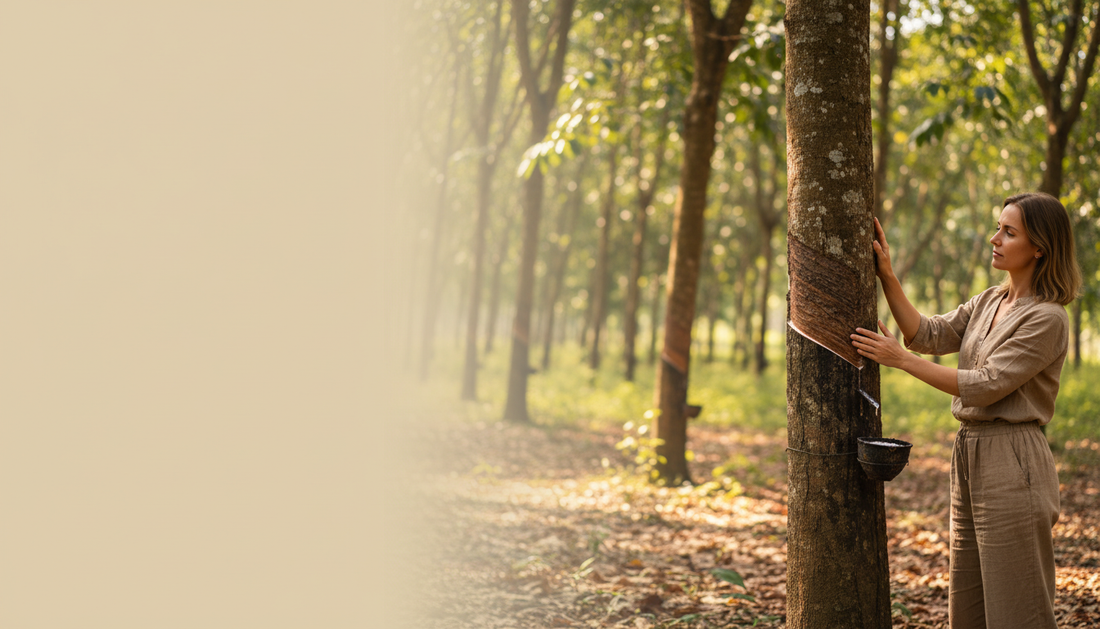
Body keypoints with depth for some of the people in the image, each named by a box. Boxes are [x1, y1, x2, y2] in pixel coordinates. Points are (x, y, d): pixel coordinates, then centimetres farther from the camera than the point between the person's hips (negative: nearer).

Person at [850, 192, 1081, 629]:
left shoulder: (1046, 318, -13)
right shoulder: (988, 303, 14)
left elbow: (985, 385, -18)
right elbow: (928, 334, 8)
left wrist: (900, 358, -17)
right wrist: (887, 276, -1)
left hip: (1012, 464, -9)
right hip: (970, 454, 9)